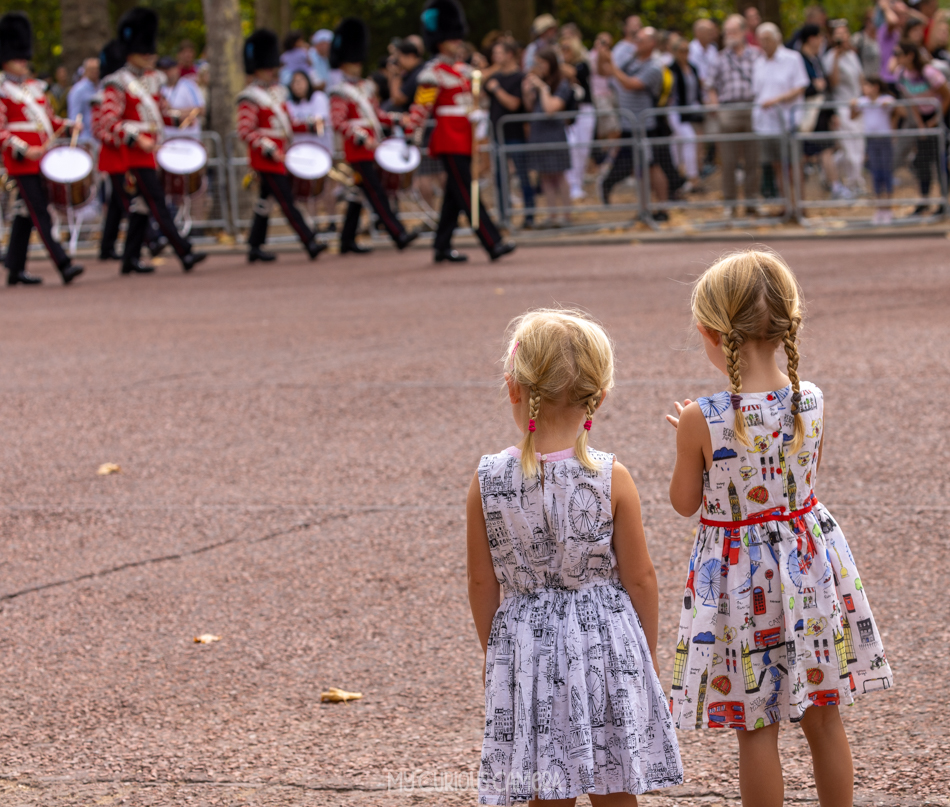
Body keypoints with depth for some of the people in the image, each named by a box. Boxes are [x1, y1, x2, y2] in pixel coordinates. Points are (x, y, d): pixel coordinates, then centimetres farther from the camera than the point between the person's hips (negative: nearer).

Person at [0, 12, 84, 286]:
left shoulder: (35, 87, 16)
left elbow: (47, 117, 24)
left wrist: (68, 126, 6)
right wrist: (23, 151, -23)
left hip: (41, 159, 8)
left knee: (25, 215, 11)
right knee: (40, 215, -11)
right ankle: (64, 265, -17)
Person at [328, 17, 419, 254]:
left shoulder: (366, 87, 15)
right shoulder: (340, 92, -9)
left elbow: (376, 113, 21)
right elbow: (338, 123, -17)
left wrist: (398, 119, 4)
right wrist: (362, 138, -27)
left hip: (372, 150, 9)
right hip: (358, 152, -9)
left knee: (359, 196, 12)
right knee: (377, 195, -13)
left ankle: (347, 241, 18)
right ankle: (399, 235, -19)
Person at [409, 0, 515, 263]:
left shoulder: (463, 70, 16)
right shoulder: (433, 73, -9)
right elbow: (421, 108, -12)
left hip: (464, 140, 9)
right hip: (449, 140, -9)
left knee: (455, 195, 10)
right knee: (467, 193, -11)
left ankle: (442, 247, 16)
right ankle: (493, 244, -19)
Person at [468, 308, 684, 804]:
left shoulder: (487, 481, -9)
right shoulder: (612, 480, -12)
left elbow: (482, 582, -1)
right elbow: (639, 577, -5)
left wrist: (491, 651, 15)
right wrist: (648, 652, 10)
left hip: (525, 646, 1)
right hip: (605, 646, -1)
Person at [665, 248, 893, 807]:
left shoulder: (703, 420, -21)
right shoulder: (812, 403, -10)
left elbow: (685, 503, -6)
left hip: (739, 575, -4)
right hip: (810, 562, 4)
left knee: (756, 728, 7)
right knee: (824, 717, 16)